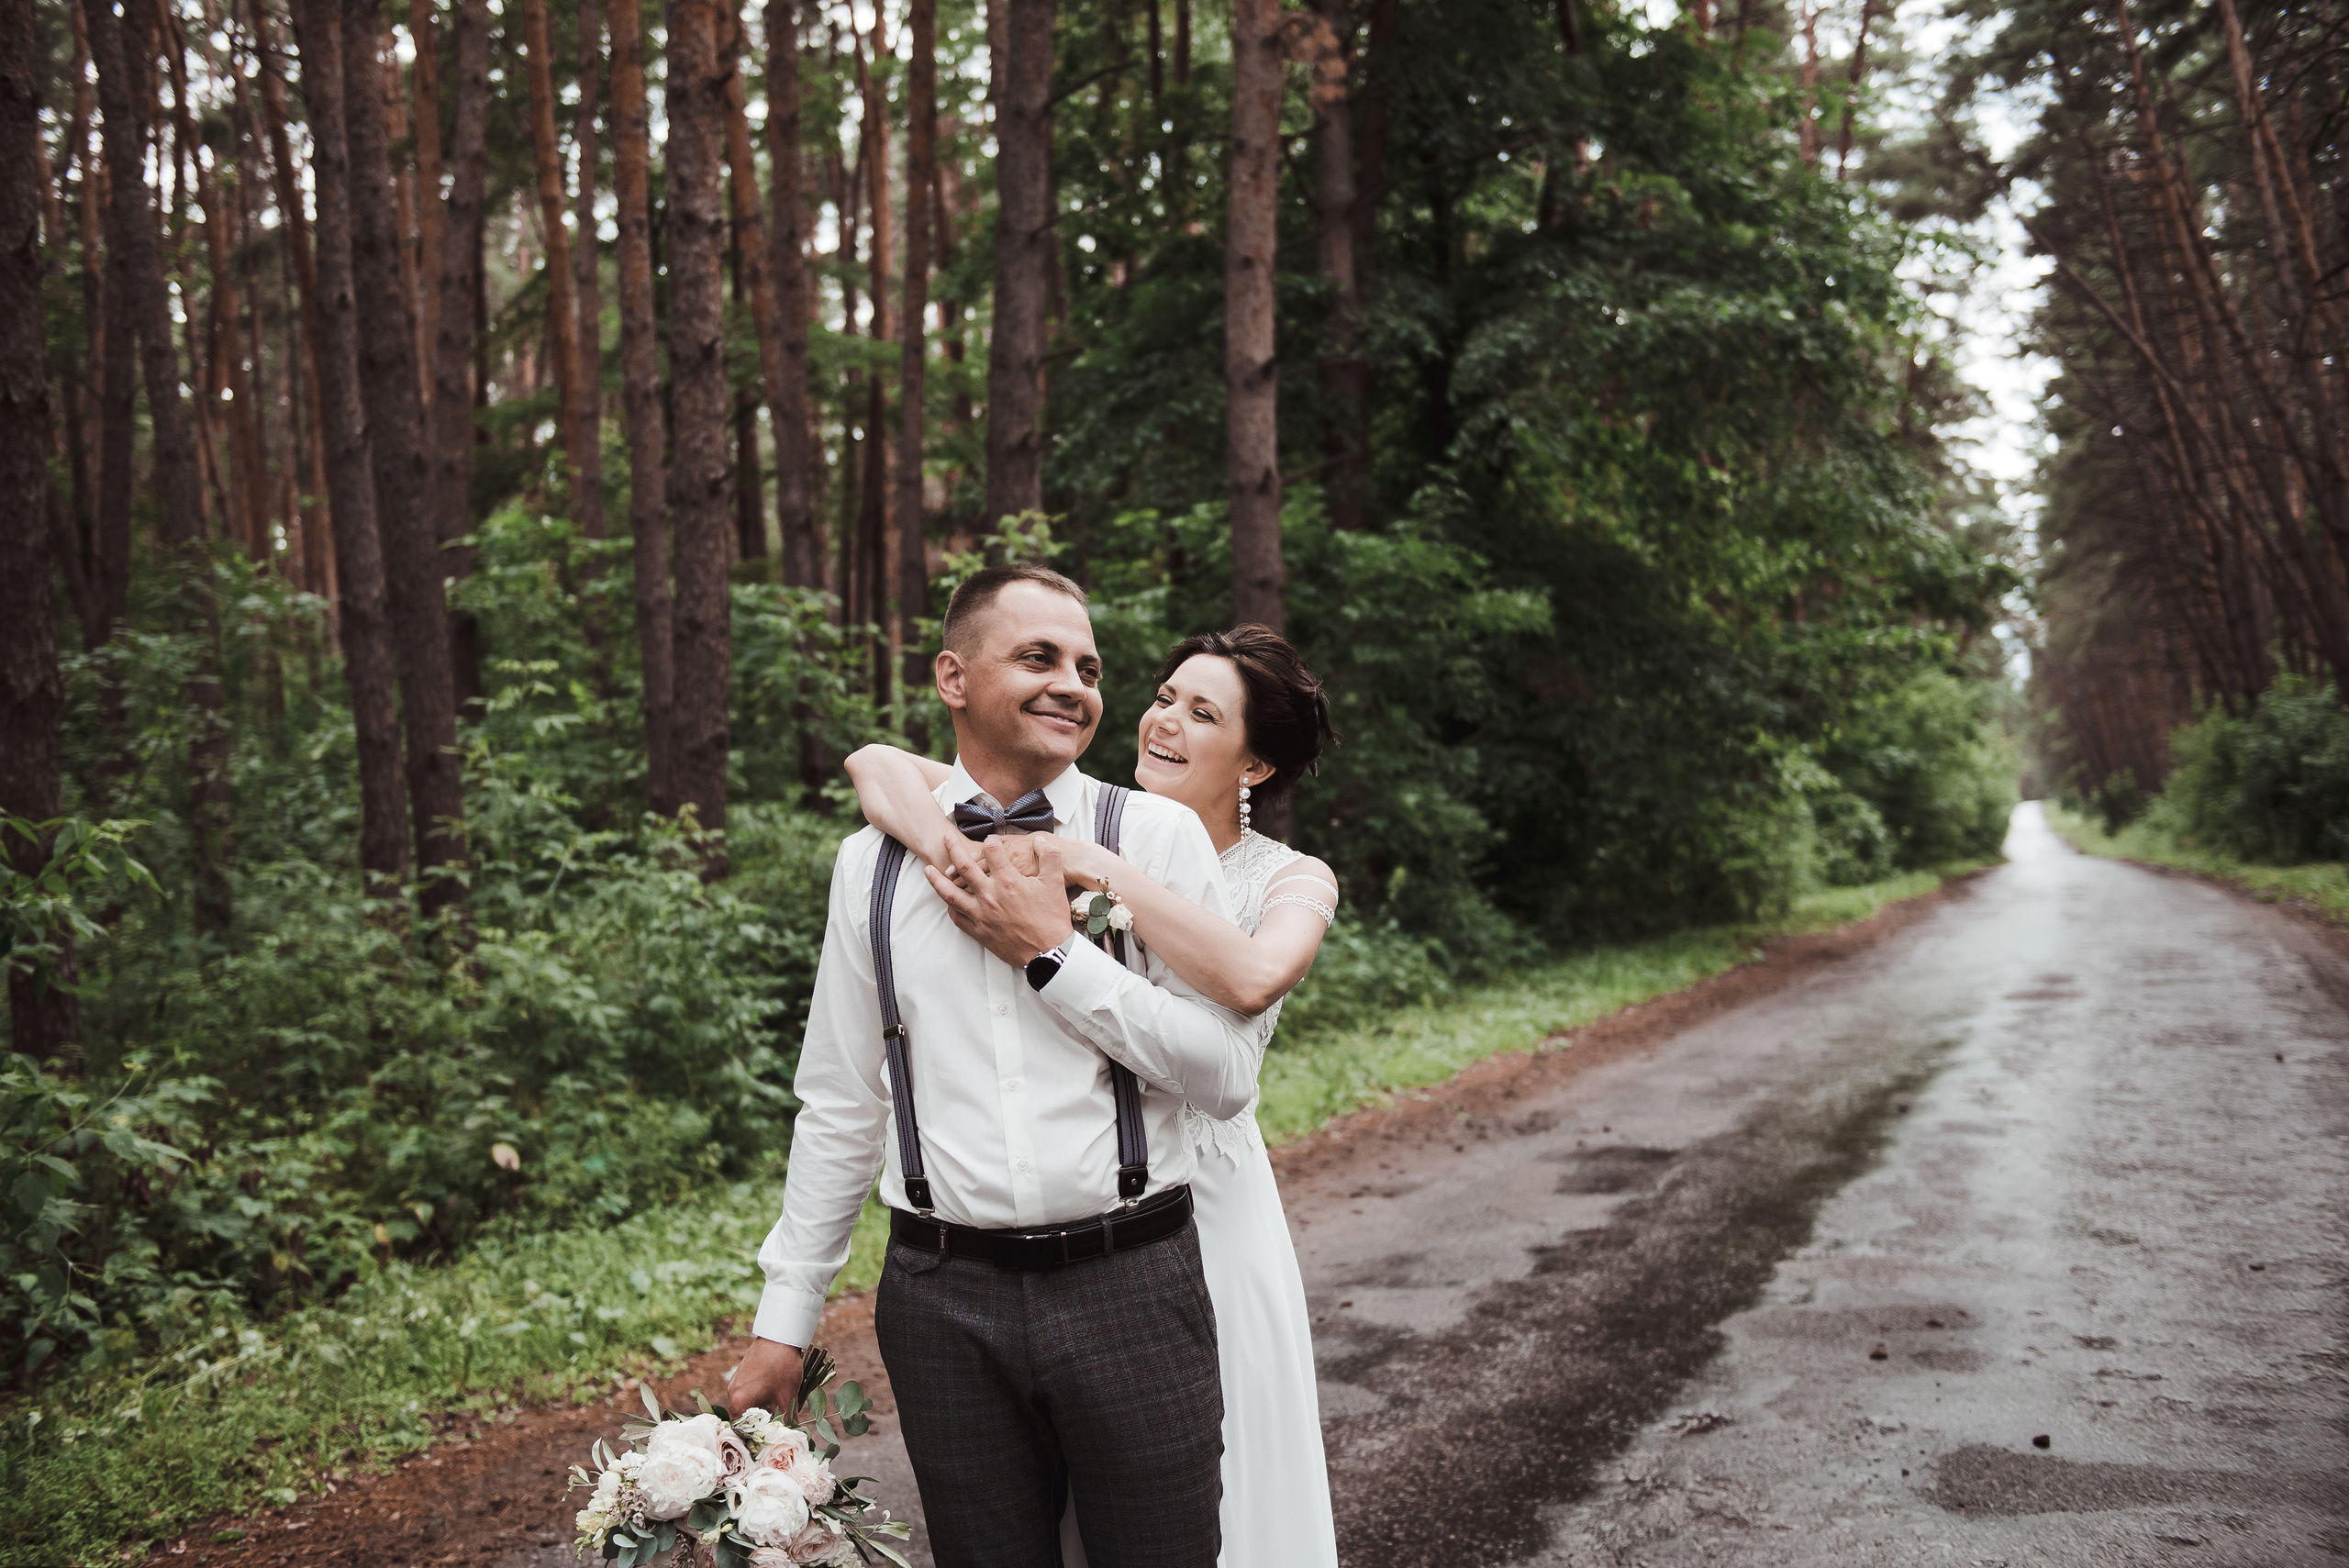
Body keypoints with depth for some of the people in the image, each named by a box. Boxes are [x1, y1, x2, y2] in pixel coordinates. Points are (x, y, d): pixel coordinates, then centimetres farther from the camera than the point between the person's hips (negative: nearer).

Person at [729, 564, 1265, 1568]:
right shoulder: (872, 862, 5)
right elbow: (839, 1105, 10)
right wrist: (784, 1317, 10)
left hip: (1131, 1286, -1)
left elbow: (1230, 1074, -7)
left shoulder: (1159, 836, -1)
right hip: (945, 1297, 1)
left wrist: (1052, 953, -12)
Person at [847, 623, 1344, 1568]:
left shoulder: (1292, 881, -5)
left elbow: (1251, 978, -30)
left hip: (1204, 1205, -1)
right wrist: (939, 837, -27)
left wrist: (1103, 871, -29)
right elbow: (876, 764, -7)